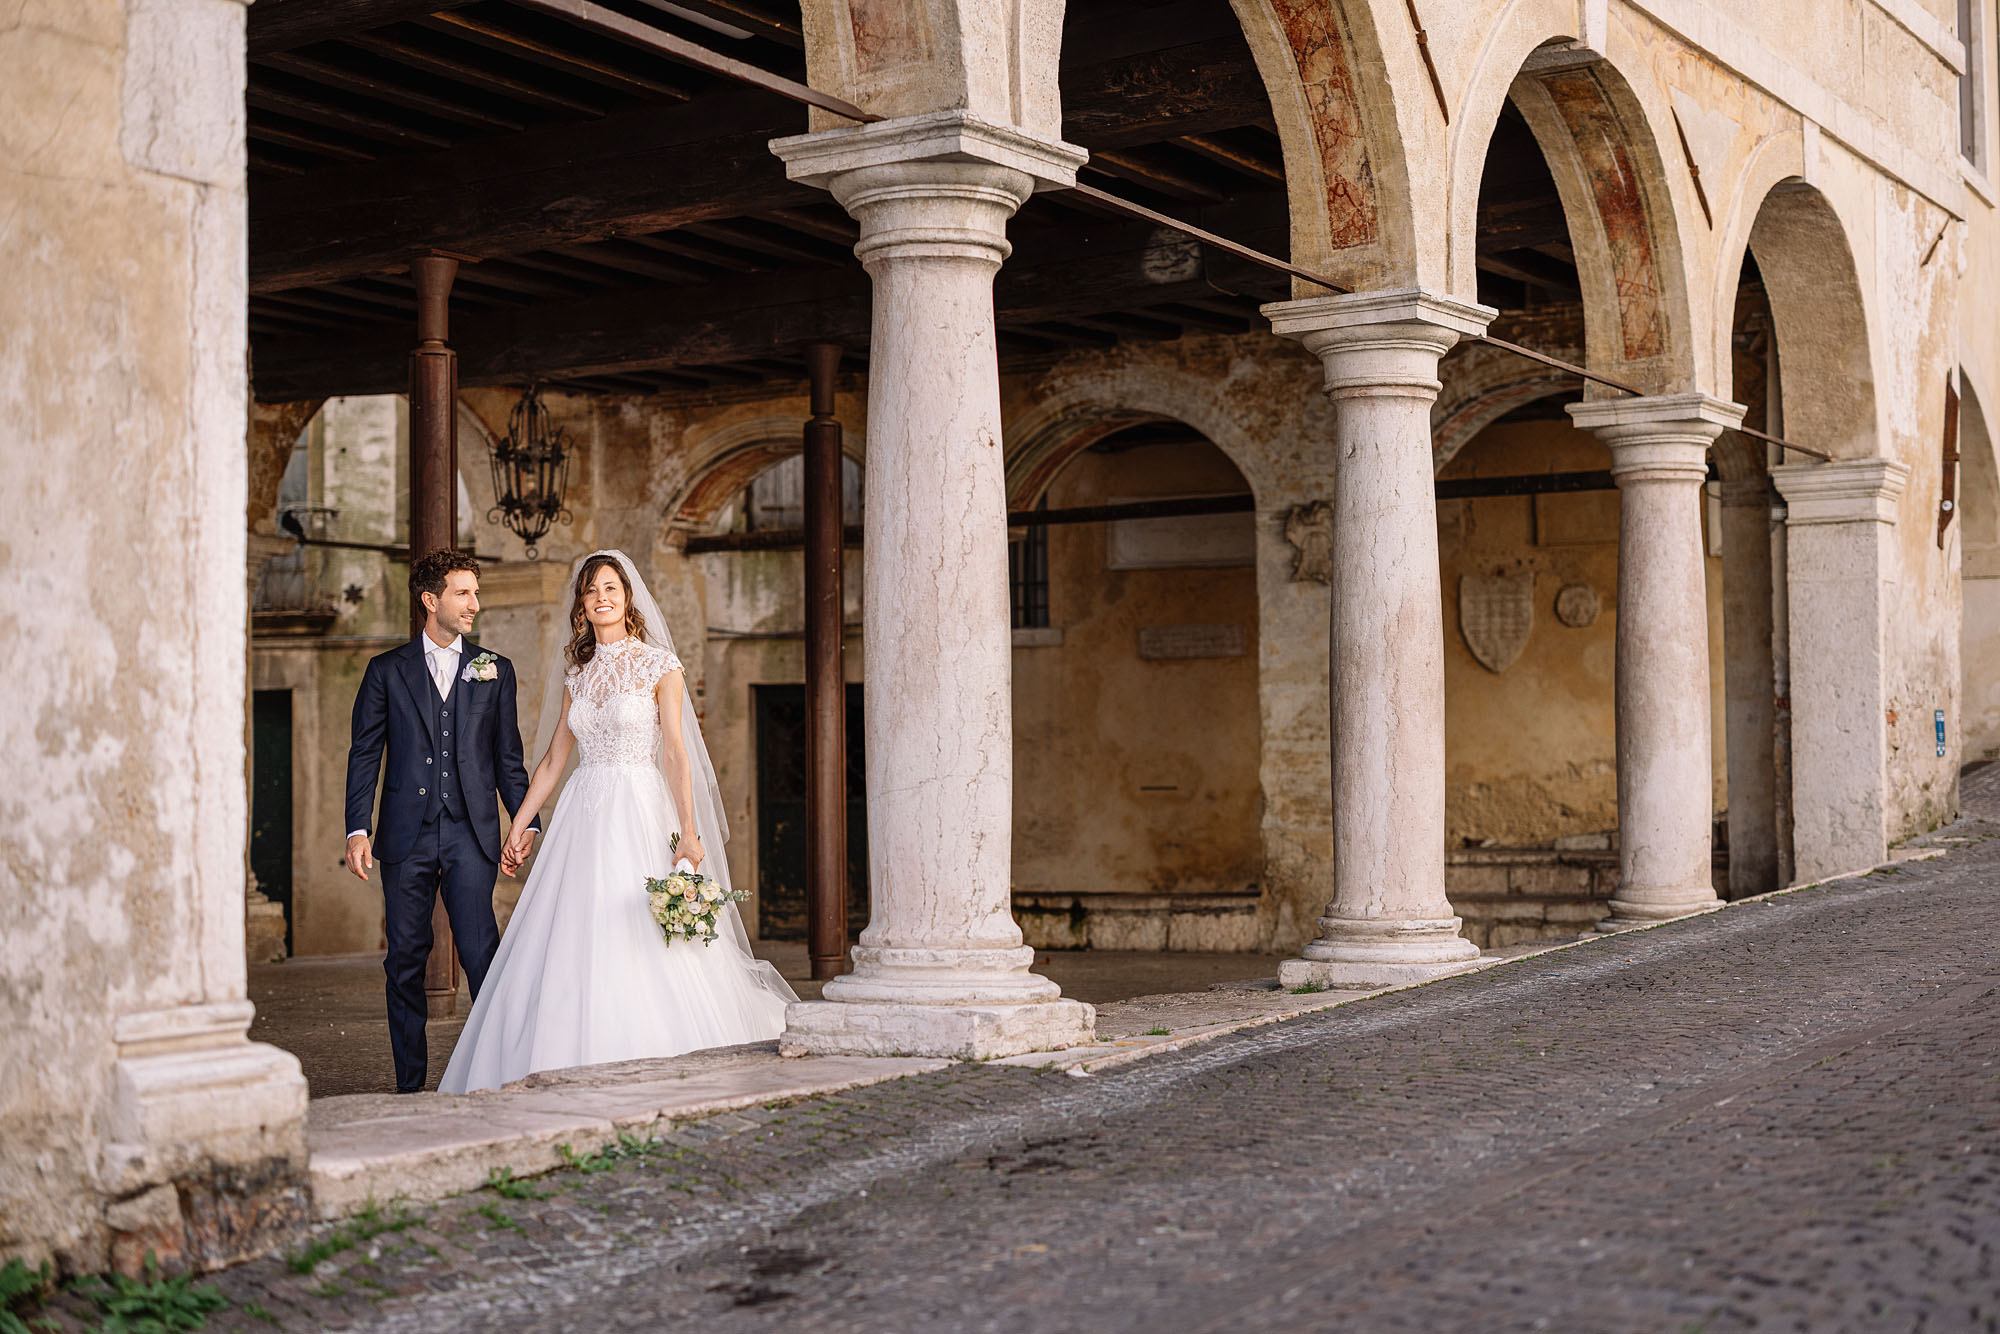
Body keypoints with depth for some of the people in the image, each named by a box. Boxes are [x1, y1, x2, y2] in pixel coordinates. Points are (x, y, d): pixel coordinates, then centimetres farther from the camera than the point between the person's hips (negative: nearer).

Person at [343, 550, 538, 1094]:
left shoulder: (495, 670, 12)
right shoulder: (387, 671, 9)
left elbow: (508, 757, 13)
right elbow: (364, 756, 6)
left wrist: (527, 822, 2)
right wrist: (358, 830, -4)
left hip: (471, 834, 0)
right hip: (407, 835, 1)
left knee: (482, 957, -9)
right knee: (405, 961, 5)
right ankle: (410, 1084, 13)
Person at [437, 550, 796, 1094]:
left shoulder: (659, 665, 0)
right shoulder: (577, 672, 14)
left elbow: (676, 752, -5)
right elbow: (554, 757, 17)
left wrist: (689, 832, -12)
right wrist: (520, 823, 12)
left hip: (638, 813, -5)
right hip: (581, 815, 5)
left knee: (639, 947, -9)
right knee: (568, 943, -1)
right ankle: (574, 1073, 4)